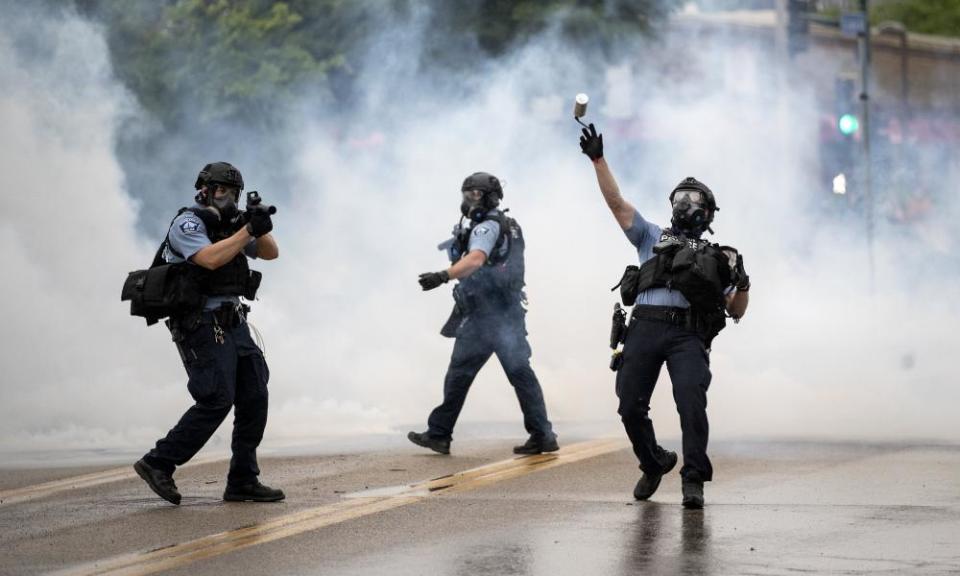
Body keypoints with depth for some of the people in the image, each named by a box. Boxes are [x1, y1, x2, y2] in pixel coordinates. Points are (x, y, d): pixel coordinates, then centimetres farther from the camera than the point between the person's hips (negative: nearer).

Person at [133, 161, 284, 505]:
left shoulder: (229, 226, 17)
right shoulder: (187, 224, -7)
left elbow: (271, 253, 17)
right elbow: (210, 259, -24)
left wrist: (261, 229, -3)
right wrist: (247, 231, -20)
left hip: (233, 325, 9)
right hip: (203, 327, -9)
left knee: (254, 398, 3)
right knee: (216, 402, -15)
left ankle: (243, 482, 6)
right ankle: (158, 464, -7)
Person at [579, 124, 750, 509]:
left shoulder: (716, 257, 24)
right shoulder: (652, 238, 25)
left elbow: (735, 312, 20)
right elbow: (616, 203, 15)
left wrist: (741, 285, -1)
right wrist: (598, 160, 6)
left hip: (688, 335, -1)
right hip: (645, 328, 2)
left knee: (691, 403, -21)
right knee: (631, 407, -3)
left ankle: (694, 479, -15)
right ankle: (653, 463, 22)